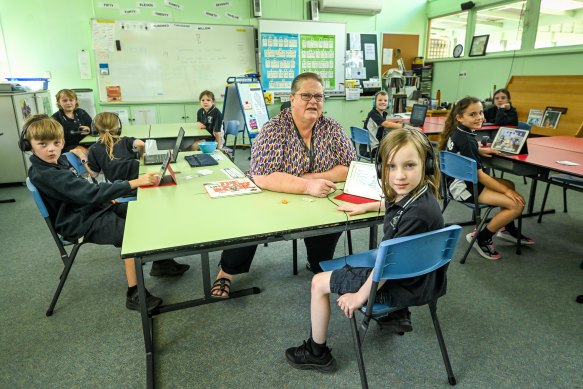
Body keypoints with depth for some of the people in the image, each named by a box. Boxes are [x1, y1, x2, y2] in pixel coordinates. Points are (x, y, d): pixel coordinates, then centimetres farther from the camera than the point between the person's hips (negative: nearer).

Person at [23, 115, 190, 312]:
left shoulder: (59, 161, 8)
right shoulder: (44, 175, -25)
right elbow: (90, 193, -32)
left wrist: (107, 198, 8)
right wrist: (135, 183, -35)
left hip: (93, 208, 10)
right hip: (81, 222, -10)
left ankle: (159, 261, 14)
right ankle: (134, 294, -18)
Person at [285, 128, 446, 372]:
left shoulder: (417, 213, -35)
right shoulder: (411, 193, -8)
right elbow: (392, 206, 19)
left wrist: (360, 296, -17)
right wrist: (365, 206, 12)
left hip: (405, 286, -9)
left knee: (319, 283, -2)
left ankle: (317, 354, 18)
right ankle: (397, 314, 38)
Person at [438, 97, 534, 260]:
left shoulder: (457, 132, 3)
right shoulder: (465, 140, -23)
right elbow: (478, 174, -22)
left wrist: (479, 151, 10)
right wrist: (506, 191, -14)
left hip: (460, 180, 11)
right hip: (463, 187, -11)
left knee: (510, 185, 26)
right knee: (517, 204, -15)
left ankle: (508, 230, 35)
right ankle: (481, 238, 0)